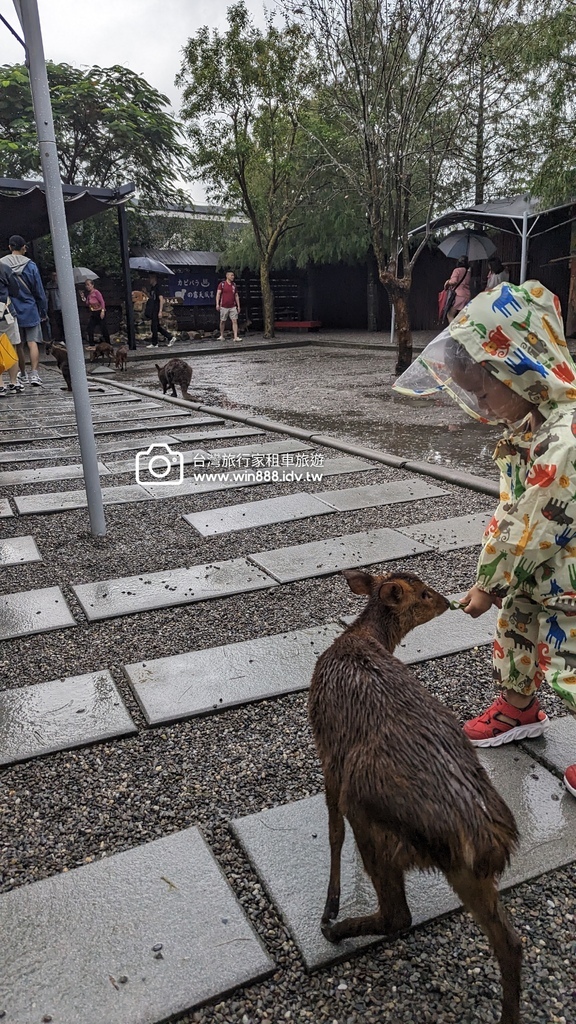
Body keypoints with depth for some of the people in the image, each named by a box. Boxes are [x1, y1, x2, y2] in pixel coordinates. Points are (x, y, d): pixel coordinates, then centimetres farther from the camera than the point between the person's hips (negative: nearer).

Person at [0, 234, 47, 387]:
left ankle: (23, 375, 22)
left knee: (18, 345, 12)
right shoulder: (30, 265, -5)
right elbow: (39, 291, -2)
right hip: (30, 311, -2)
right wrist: (43, 311, 7)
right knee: (32, 343, -2)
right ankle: (34, 374, -15)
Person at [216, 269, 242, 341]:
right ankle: (222, 336, 21)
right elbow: (218, 294, -6)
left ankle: (235, 337, -12)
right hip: (224, 307, -3)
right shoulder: (222, 284, -1)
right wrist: (217, 304, -16)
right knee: (222, 321, 7)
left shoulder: (234, 285, 11)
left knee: (234, 321, -8)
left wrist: (238, 306, 12)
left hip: (233, 307, 3)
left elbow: (236, 296, 16)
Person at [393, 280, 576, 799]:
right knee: (515, 631, 25)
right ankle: (519, 708, 51)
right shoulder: (531, 422, -2)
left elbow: (533, 533, -27)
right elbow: (511, 508, 3)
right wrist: (491, 574, 2)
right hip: (531, 577, 9)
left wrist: (490, 584, -12)